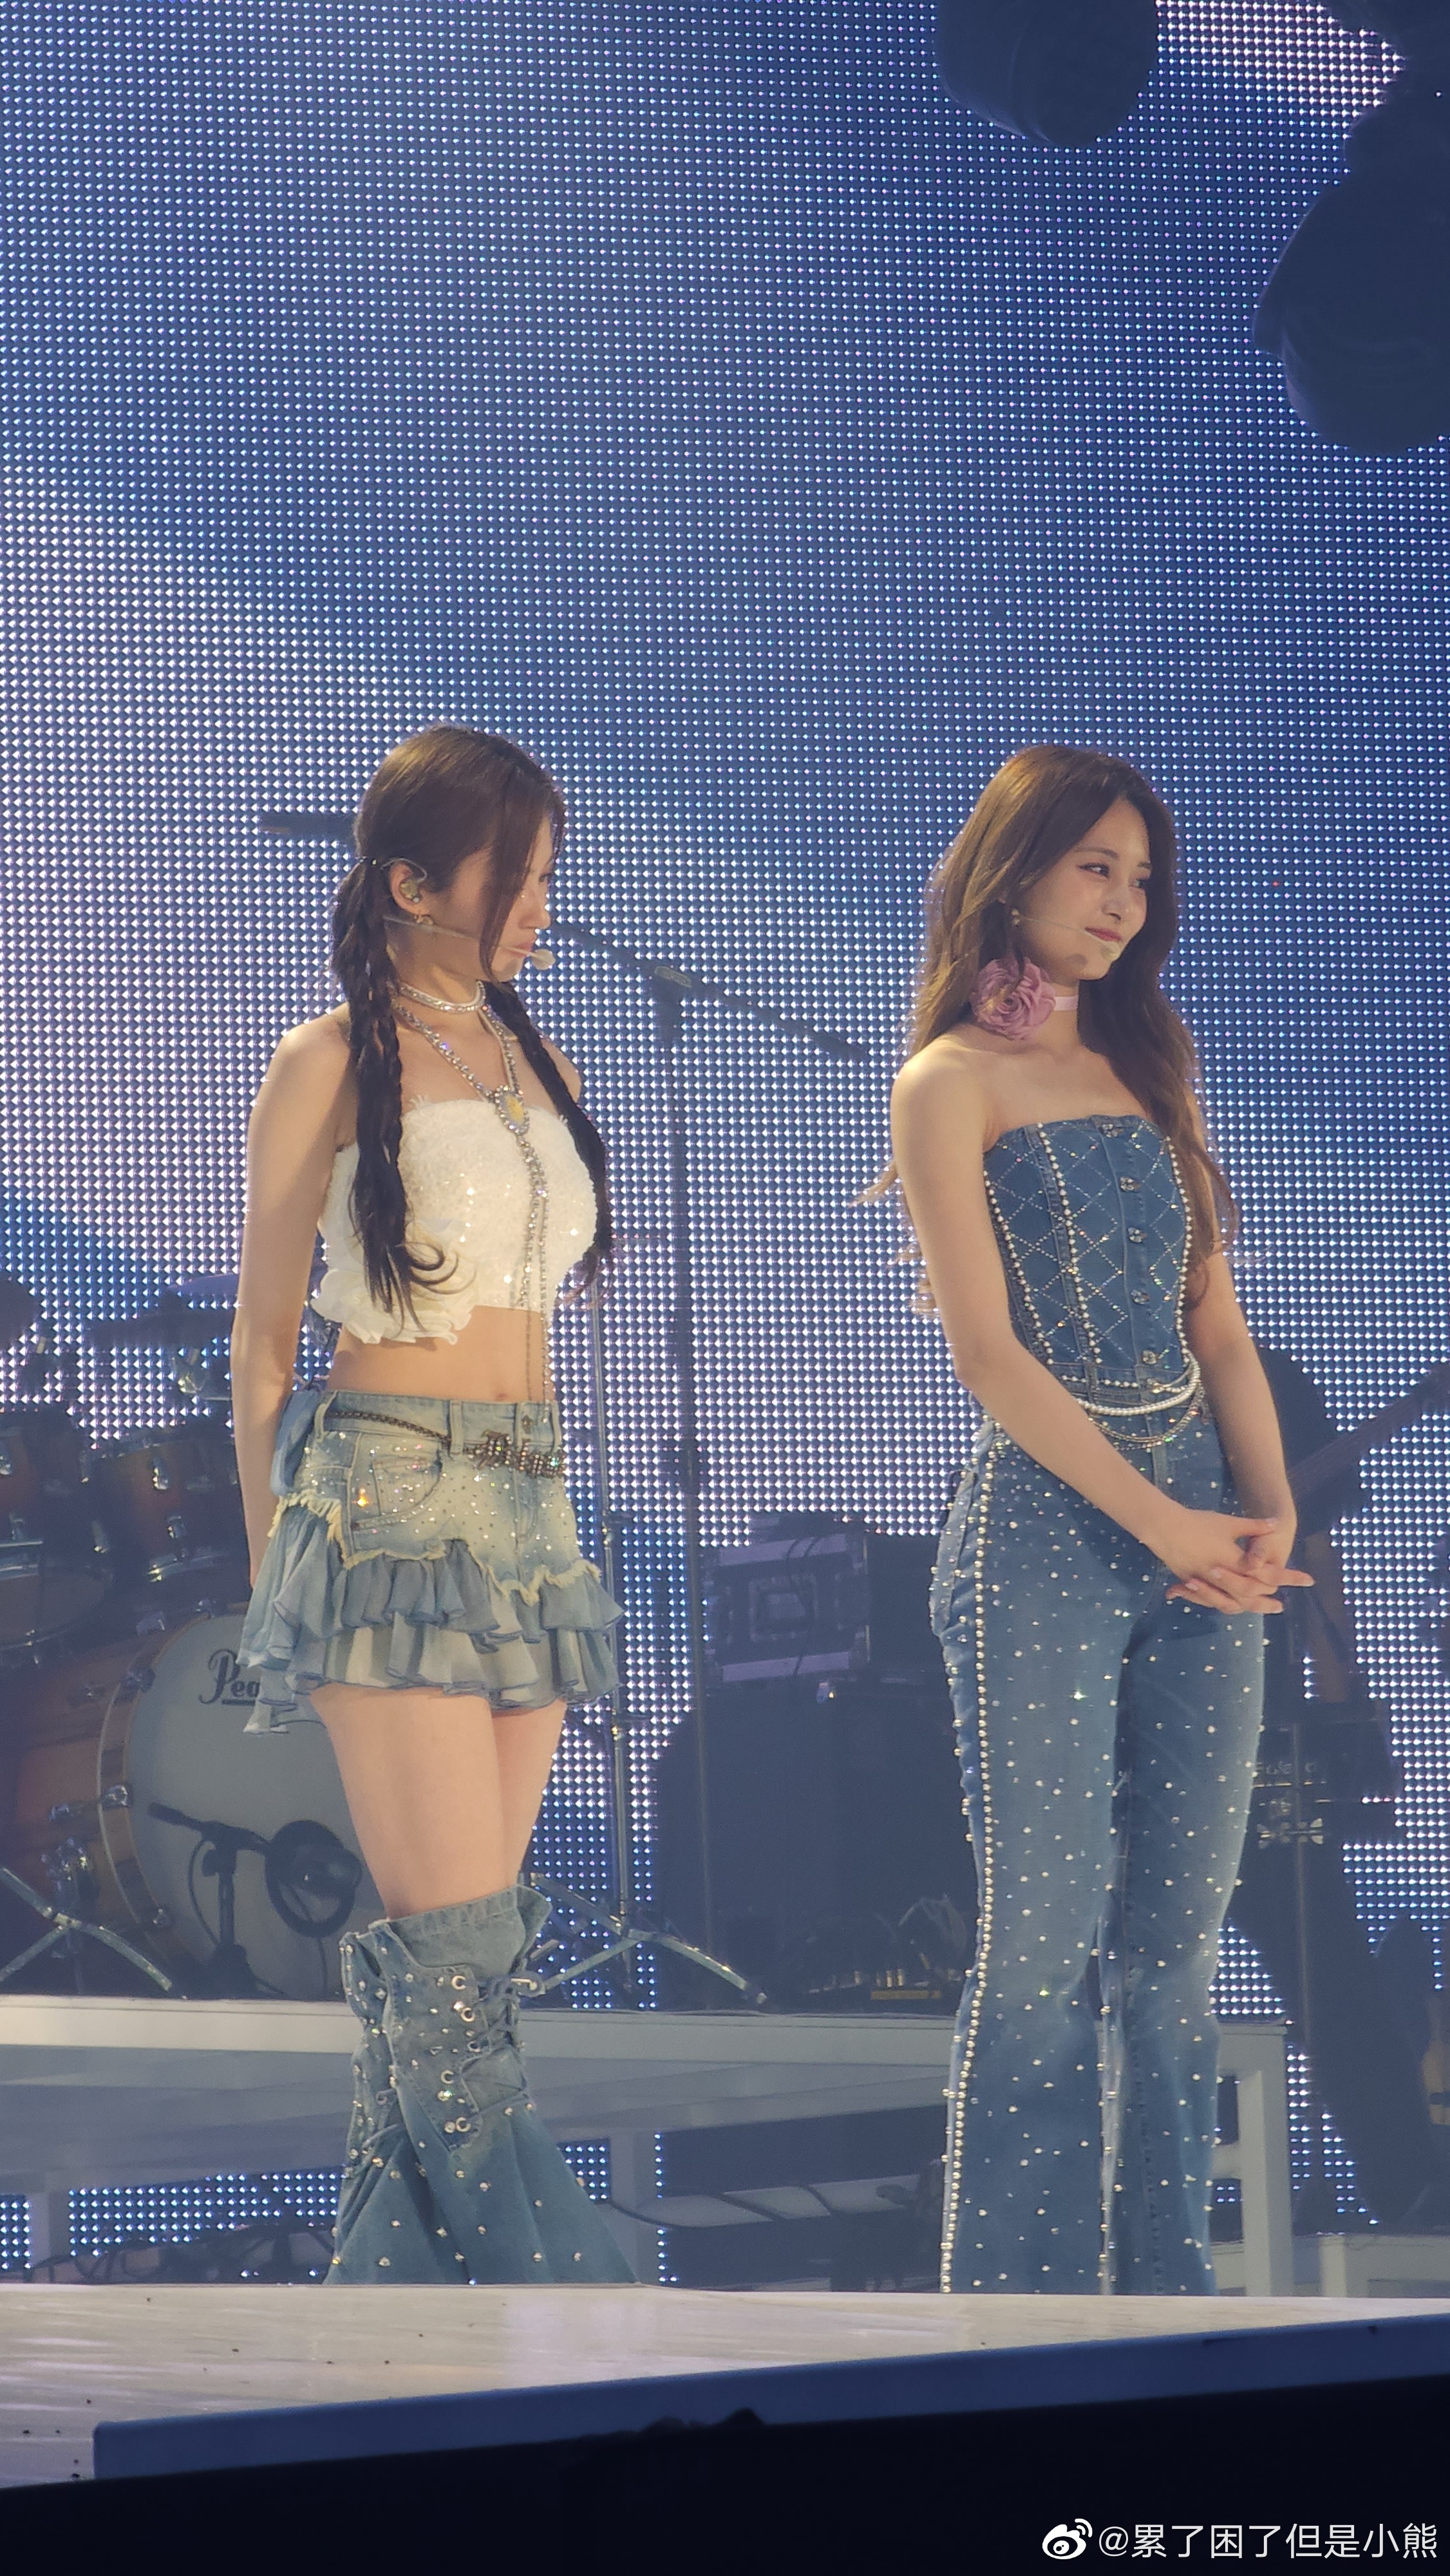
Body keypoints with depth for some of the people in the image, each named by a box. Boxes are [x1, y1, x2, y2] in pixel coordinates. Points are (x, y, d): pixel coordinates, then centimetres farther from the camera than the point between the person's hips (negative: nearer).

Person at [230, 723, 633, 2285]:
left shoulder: (538, 1070, 17)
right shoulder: (330, 1067, -1)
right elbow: (262, 1343, 2)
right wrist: (270, 1569, 2)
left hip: (530, 1508, 7)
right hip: (389, 1497, -7)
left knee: (450, 1955, 4)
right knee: (456, 1948, -11)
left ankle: (380, 2302, 6)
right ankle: (571, 2314, -15)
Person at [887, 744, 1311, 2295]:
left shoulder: (1147, 1075, 18)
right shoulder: (955, 1084, -1)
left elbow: (1215, 1322, 15)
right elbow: (988, 1352, -8)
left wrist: (1269, 1506, -1)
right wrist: (1160, 1522, -14)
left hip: (1203, 1532, 6)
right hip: (1047, 1524, -6)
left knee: (1178, 1933, 5)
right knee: (1048, 1936, -5)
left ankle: (1166, 2285, 8)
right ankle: (1025, 2294, 1)